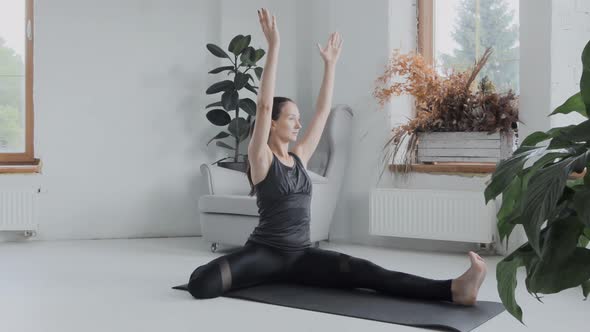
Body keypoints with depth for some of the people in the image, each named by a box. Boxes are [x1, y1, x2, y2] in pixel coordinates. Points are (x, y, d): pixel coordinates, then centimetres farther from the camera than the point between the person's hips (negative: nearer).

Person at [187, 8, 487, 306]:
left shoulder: (299, 156, 11)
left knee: (362, 272, -20)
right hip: (265, 251, -5)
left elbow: (322, 112, 16)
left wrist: (330, 63, 14)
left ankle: (453, 289, -37)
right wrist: (273, 47, -23)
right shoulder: (260, 158, -7)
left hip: (302, 254, 5)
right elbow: (264, 106, -20)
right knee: (200, 285, -32)